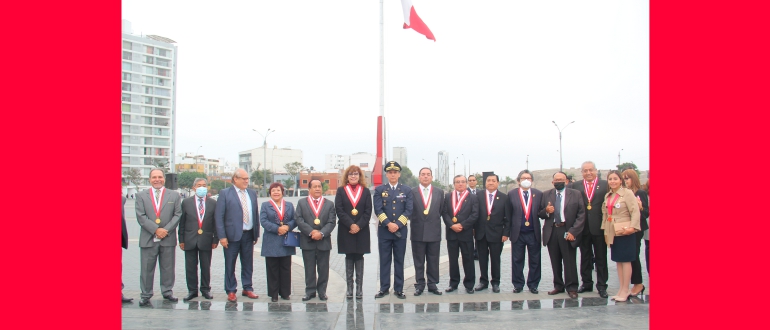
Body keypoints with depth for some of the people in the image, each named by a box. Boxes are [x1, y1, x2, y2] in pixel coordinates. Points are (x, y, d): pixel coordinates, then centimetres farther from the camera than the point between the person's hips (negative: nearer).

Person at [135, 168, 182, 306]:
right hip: (148, 239, -1)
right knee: (146, 269, 4)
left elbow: (177, 215, 2)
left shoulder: (174, 196, 9)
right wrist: (156, 230, -13)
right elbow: (141, 216, -3)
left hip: (168, 238, 1)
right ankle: (146, 295, 13)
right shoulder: (141, 196, 6)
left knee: (168, 268, 7)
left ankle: (167, 292, 19)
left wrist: (166, 230, -11)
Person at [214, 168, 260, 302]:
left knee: (248, 264, 11)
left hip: (248, 235, 4)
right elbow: (219, 216, -7)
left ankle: (247, 289, 23)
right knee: (230, 265, 5)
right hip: (232, 235, -4)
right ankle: (231, 291, 16)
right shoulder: (225, 193, -4)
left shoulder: (252, 193, 11)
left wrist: (256, 234, 9)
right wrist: (222, 236, -13)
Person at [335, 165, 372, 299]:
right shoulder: (341, 190, 5)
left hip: (362, 230, 0)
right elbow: (339, 210, -3)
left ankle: (359, 288, 6)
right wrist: (351, 225, -13)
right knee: (349, 257, 4)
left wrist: (359, 225, -11)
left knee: (359, 257, 3)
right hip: (346, 230, 0)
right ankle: (349, 288, 9)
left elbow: (368, 212, 1)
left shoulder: (365, 191, 8)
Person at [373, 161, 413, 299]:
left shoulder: (407, 190, 6)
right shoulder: (379, 190, 5)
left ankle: (399, 289, 13)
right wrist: (388, 224, -17)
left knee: (399, 261, 6)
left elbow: (409, 210, -2)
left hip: (401, 230, 0)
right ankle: (384, 288, 13)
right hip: (384, 230, 0)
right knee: (384, 260, 5)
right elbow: (378, 209, -5)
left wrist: (397, 224, -13)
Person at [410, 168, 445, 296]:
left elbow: (441, 210, 9)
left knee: (433, 260, 7)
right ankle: (419, 284, 15)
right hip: (418, 231, -1)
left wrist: (434, 221, 6)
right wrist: (414, 222, 2)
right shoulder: (412, 192, 0)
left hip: (434, 231, 1)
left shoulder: (439, 192, 6)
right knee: (418, 261, 6)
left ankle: (432, 284, 16)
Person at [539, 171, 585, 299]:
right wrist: (546, 211, -12)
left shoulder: (576, 194, 2)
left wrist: (573, 231, -12)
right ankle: (558, 286, 20)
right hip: (551, 232, 3)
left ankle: (572, 288, 11)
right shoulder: (546, 195, 10)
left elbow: (581, 215, -3)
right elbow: (539, 213, 12)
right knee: (555, 262, 8)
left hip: (568, 232, -3)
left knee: (569, 261, 0)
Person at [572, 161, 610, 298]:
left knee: (601, 258, 6)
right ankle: (586, 283, 23)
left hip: (599, 227, -2)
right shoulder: (575, 186, 6)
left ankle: (602, 285, 14)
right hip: (583, 228, 2)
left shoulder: (605, 185, 2)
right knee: (585, 257, 12)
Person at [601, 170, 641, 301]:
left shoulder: (627, 193, -9)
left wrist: (632, 227, -26)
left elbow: (635, 211, -15)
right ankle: (621, 289, 20)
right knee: (618, 260, 11)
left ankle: (625, 290, 8)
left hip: (625, 231, -7)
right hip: (613, 233, 7)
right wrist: (605, 231, 10)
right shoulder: (608, 196, 12)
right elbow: (605, 213, 15)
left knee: (625, 260, 0)